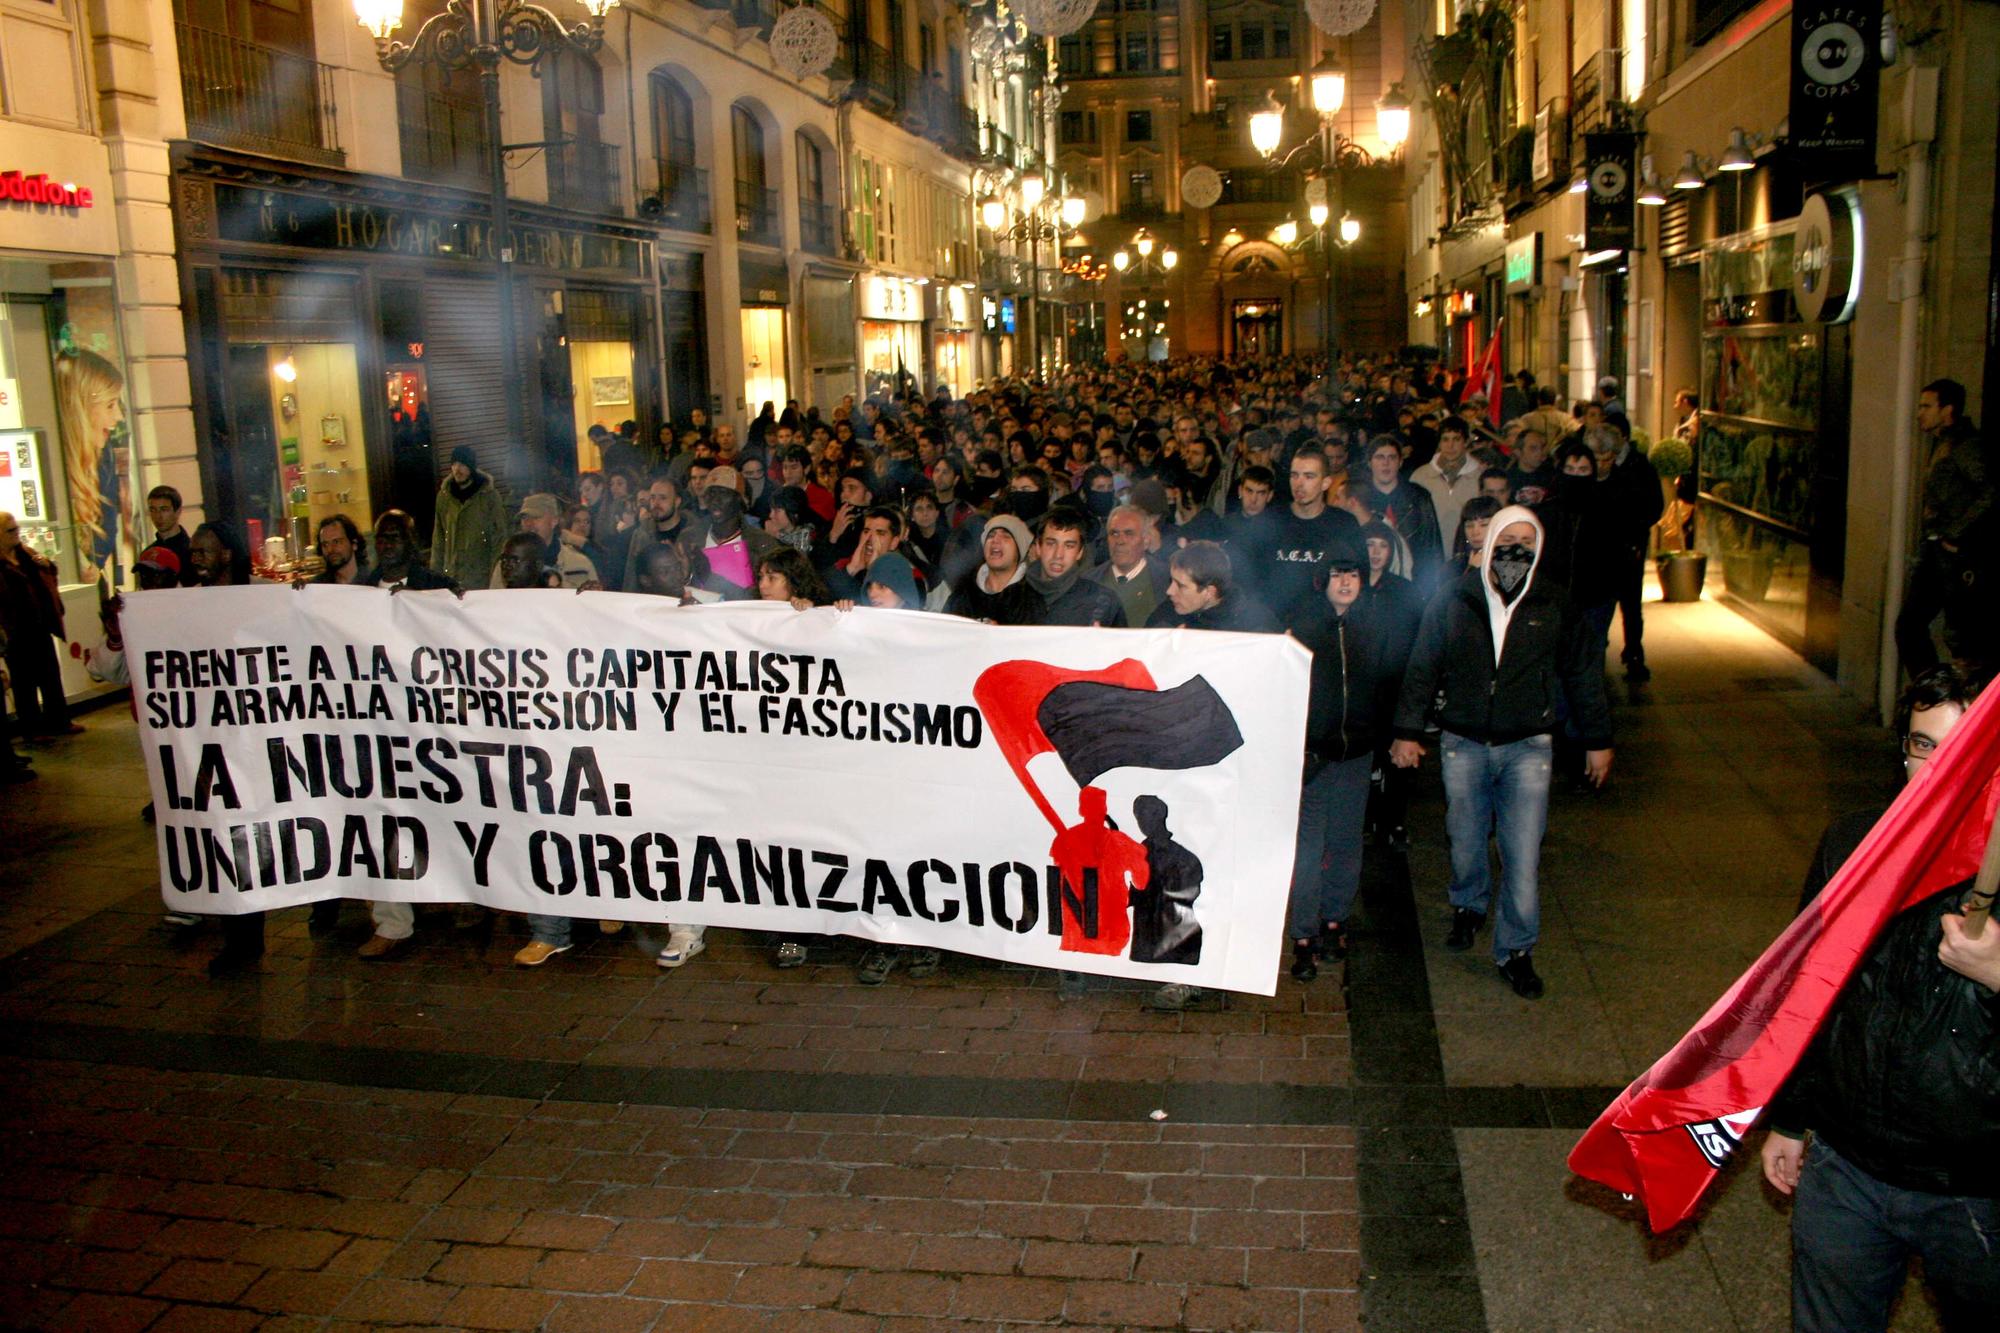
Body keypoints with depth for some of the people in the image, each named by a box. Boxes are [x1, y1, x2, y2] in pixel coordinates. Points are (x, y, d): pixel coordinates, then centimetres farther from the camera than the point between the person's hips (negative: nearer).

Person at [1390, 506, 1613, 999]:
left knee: (1523, 852, -3)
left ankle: (1515, 950, 12)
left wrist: (1597, 740, 11)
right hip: (1463, 744, 1)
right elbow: (1421, 669, 3)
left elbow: (1583, 674, 8)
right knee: (1465, 839, 15)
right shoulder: (1454, 602, -2)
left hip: (1527, 747, -1)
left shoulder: (1554, 605, -1)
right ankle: (1469, 906, 44)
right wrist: (1407, 731, 0)